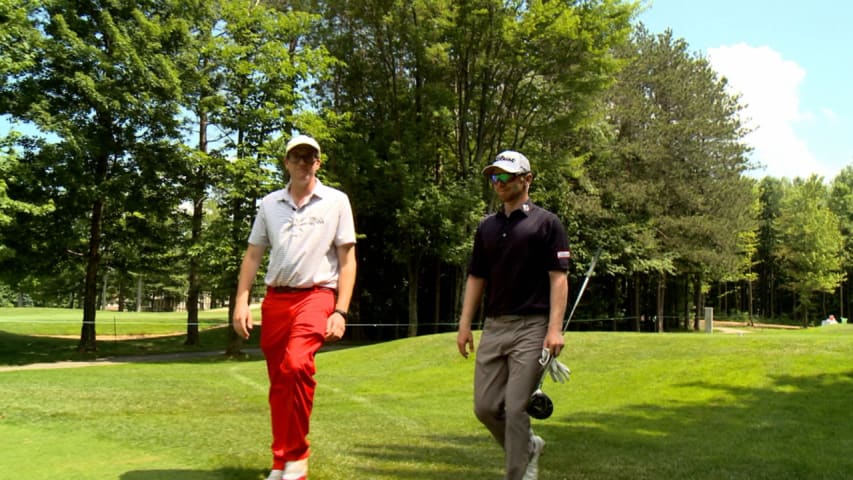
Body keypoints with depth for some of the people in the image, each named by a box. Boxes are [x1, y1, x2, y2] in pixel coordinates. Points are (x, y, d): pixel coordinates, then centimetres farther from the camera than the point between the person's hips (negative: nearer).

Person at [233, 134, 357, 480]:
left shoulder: (336, 201, 3)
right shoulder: (269, 204, 12)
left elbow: (347, 260, 0)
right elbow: (252, 256, 13)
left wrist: (341, 312, -8)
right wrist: (241, 302, 2)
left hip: (316, 296, -4)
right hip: (275, 299, 4)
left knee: (297, 364, -27)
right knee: (278, 382, 9)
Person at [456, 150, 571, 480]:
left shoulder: (546, 223, -1)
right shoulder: (487, 227, 15)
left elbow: (558, 278, -7)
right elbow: (476, 278, 16)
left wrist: (555, 328, -16)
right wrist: (464, 325, 9)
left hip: (531, 328, -6)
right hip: (493, 327, 6)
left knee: (516, 408, -6)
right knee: (485, 407, 6)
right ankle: (528, 447, 31)